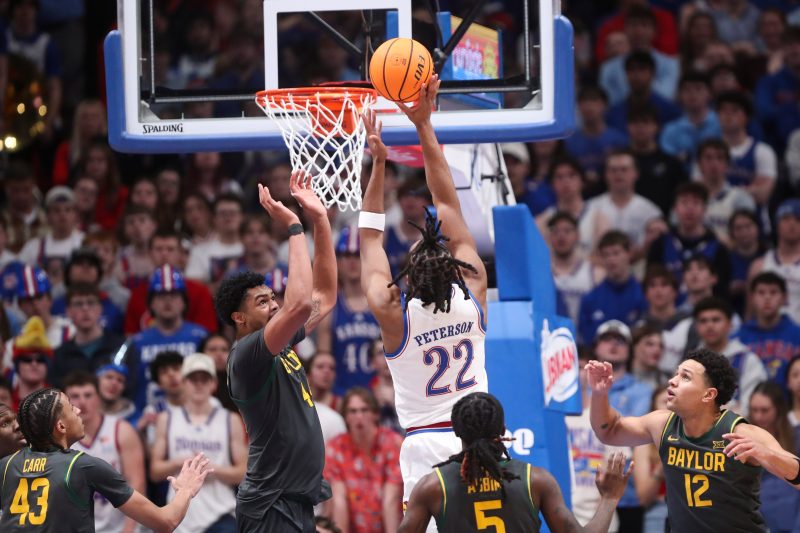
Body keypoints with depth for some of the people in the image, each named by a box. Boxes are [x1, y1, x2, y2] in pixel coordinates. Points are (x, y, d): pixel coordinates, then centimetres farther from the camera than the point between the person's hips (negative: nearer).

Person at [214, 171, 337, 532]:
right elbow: (300, 305, -28)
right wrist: (294, 228, -19)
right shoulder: (246, 354, -13)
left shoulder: (280, 347, 13)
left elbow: (324, 297, 20)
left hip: (295, 502, 10)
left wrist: (320, 219, 11)